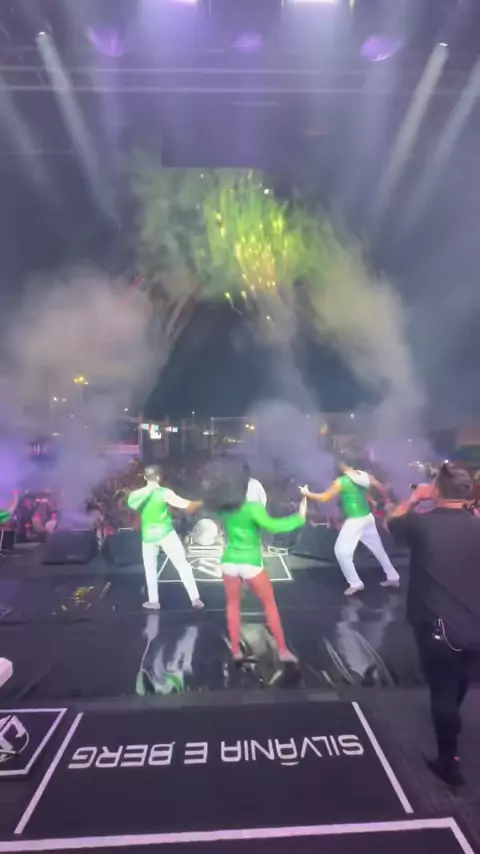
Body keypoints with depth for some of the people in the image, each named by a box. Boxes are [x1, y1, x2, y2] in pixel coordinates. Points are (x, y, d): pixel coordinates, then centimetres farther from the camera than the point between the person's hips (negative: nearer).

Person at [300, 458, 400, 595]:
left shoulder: (341, 482, -16)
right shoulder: (365, 475, 1)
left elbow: (324, 498, -11)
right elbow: (382, 489, 9)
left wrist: (307, 493, 3)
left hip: (355, 521, -7)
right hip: (368, 517, 7)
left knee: (341, 551, 4)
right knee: (378, 548, 22)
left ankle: (355, 584, 7)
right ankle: (393, 577, 32)